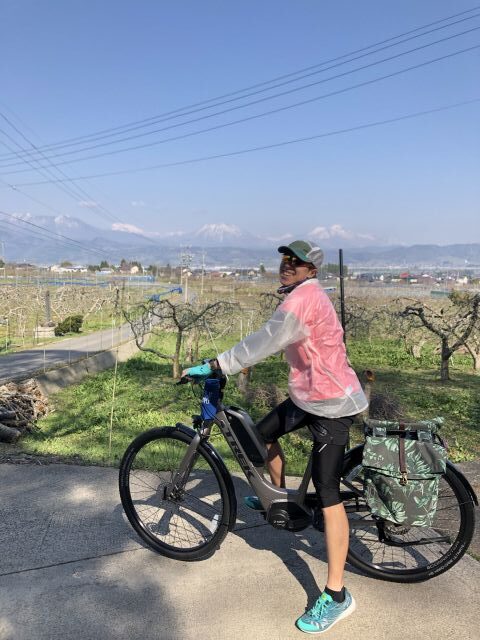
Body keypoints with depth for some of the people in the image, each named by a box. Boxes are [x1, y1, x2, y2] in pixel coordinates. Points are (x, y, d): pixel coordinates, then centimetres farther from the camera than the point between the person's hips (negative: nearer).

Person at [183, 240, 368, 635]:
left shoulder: (304, 297, -22)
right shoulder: (303, 295, 11)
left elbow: (266, 341, -28)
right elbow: (275, 341, 19)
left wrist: (213, 366, -25)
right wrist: (244, 361, 14)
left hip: (332, 404, -10)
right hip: (308, 395, 10)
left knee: (328, 495, -8)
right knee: (263, 434, 19)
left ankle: (336, 595, 3)